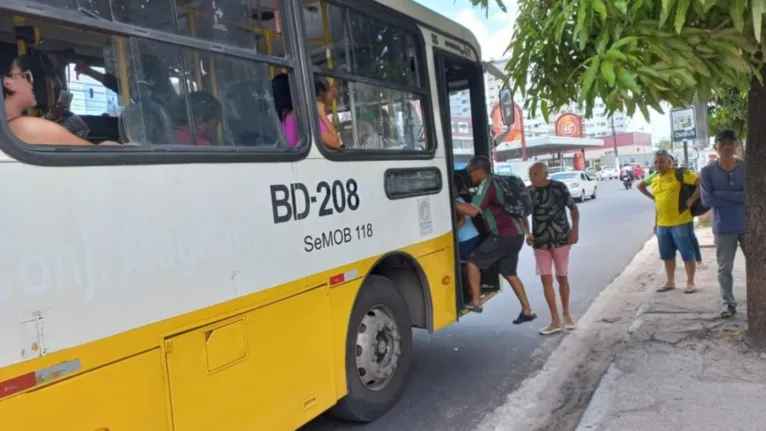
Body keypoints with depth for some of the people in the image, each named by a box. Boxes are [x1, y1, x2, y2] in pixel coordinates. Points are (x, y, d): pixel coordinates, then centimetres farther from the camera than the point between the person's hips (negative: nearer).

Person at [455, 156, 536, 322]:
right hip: (516, 234, 10)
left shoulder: (487, 184, -12)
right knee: (509, 273, 17)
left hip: (505, 235, -10)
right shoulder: (496, 182, 18)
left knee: (472, 261, -3)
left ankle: (476, 302, 0)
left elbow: (473, 211, -24)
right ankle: (527, 311, 21)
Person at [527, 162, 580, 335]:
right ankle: (555, 321, 8)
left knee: (562, 277, 10)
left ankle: (566, 314, 30)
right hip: (540, 242, 2)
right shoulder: (528, 192, -1)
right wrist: (527, 234, -6)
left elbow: (573, 208, 0)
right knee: (546, 280, 0)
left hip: (561, 239, -2)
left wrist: (575, 229, -12)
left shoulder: (559, 187, -8)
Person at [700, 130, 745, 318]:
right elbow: (707, 200, -12)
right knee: (724, 268, 6)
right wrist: (739, 198, -13)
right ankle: (729, 303, 17)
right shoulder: (708, 171, -3)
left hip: (748, 225, 0)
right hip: (723, 228, 0)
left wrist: (723, 194, -18)